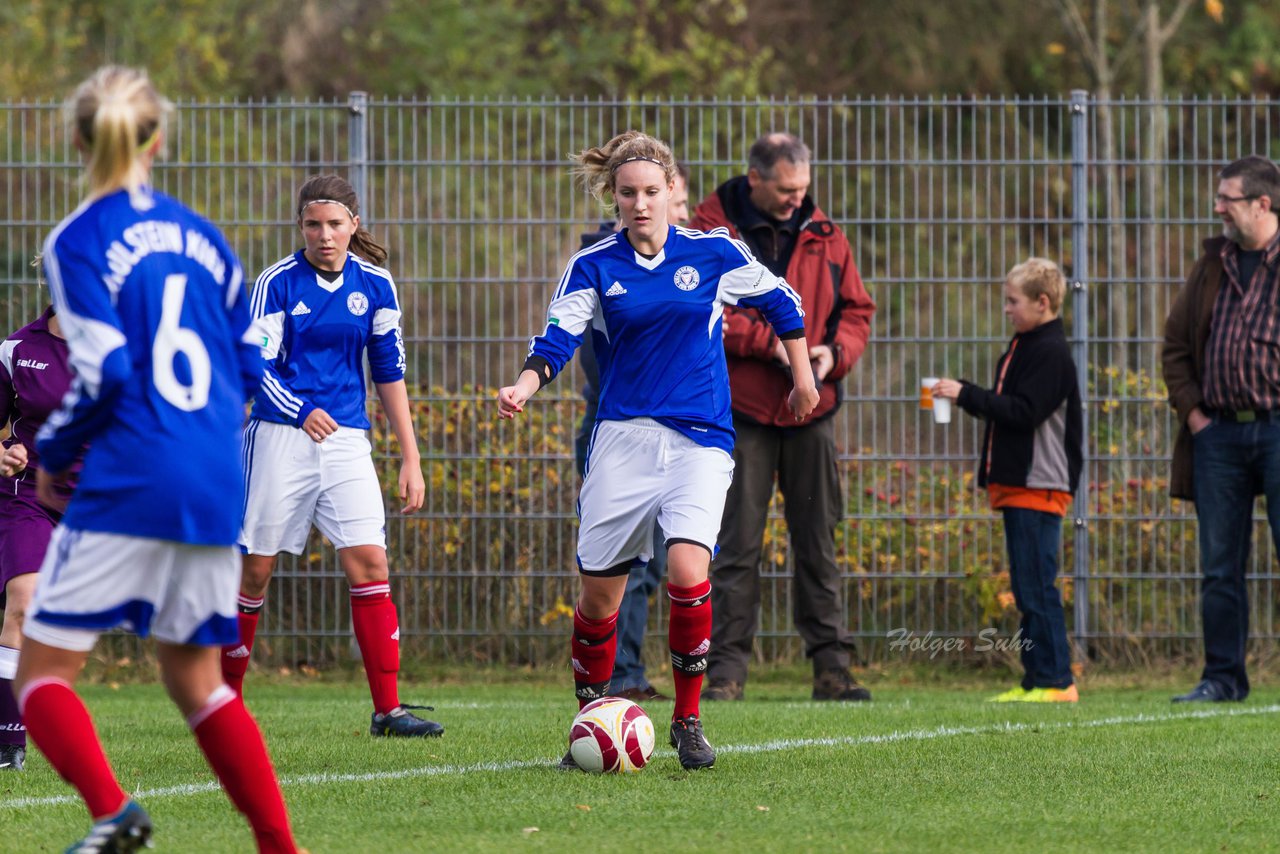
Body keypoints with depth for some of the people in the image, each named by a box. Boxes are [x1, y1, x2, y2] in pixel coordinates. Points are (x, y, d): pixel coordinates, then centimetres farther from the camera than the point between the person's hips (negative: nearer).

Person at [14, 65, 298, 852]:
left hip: (127, 488, -6)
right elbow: (251, 371, 14)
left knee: (43, 671, 0)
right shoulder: (202, 236, 12)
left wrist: (53, 454, 3)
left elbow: (104, 373, -12)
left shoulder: (78, 243, -5)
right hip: (216, 492, 6)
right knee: (195, 678, 18)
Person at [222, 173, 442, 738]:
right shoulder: (278, 283, -5)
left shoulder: (374, 285, 5)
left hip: (346, 439, 3)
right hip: (279, 437, -3)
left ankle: (387, 709, -7)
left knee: (370, 565, -8)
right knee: (255, 568, 1)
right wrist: (301, 412, -29)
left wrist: (410, 458, 8)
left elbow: (389, 372, 11)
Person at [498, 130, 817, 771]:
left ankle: (687, 720, -7)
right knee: (598, 594, 1)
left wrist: (803, 378, 23)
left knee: (687, 569, -22)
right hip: (621, 440, 1)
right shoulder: (593, 267, 2)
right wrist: (524, 386, -29)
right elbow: (557, 338, -10)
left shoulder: (714, 254, 2)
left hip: (700, 437, -1)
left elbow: (781, 303, 17)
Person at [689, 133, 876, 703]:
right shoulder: (713, 229, -3)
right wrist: (771, 344, -18)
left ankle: (831, 666, 8)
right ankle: (727, 666, 1)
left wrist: (834, 353, -6)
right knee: (738, 544, -3)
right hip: (742, 410, -4)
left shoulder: (823, 236, 9)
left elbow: (856, 309, 15)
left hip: (812, 408, 4)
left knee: (818, 541, 5)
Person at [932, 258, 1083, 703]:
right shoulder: (1024, 346, 18)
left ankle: (1056, 680, -9)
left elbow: (1025, 412, -20)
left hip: (1039, 486, -10)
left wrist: (967, 394, -18)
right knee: (1027, 587, 10)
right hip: (1018, 485, 10)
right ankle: (1036, 679, 13)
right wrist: (964, 396, 10)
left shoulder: (1050, 352, -12)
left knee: (1037, 585, -10)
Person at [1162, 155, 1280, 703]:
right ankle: (1223, 677, 12)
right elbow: (1176, 343, 19)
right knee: (1219, 567, 6)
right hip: (1219, 433, 5)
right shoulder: (1212, 265, 14)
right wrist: (1190, 409, 7)